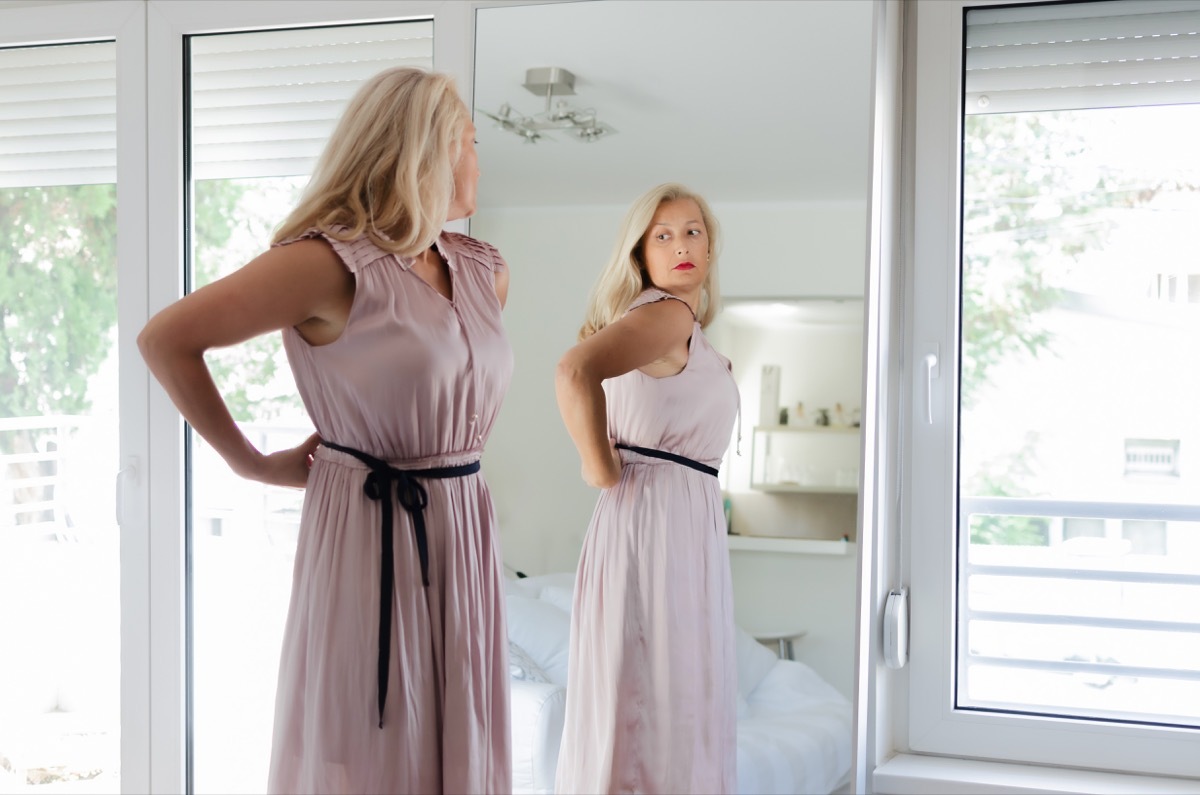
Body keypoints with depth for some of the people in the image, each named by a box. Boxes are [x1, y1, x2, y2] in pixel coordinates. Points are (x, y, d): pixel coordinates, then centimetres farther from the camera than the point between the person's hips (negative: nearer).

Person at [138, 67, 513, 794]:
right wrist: (249, 462, -5)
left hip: (464, 538, 7)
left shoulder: (484, 271, 9)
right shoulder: (330, 263, -12)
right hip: (369, 537, -6)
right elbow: (166, 338, -10)